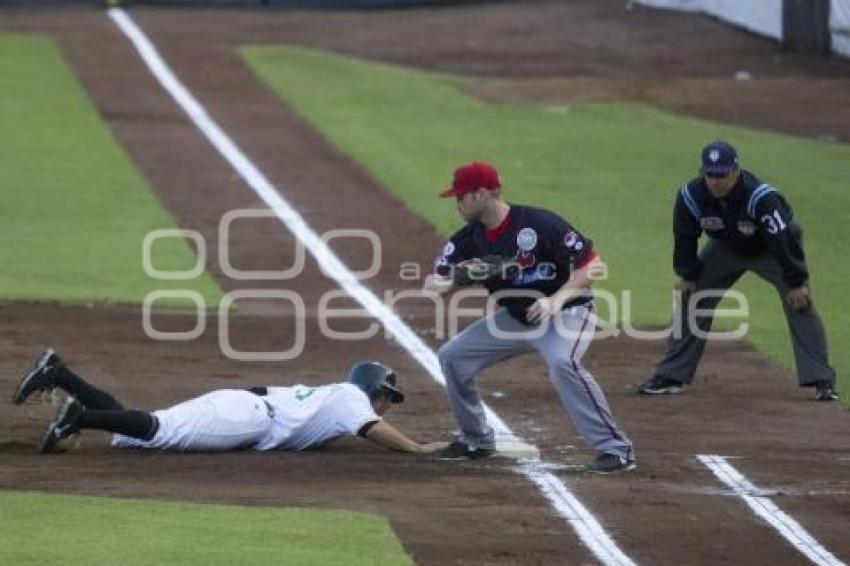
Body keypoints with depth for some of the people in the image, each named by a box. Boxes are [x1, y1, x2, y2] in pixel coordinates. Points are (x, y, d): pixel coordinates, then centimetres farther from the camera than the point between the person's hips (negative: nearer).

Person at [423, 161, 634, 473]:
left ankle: (616, 449, -32)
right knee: (452, 355, 5)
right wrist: (451, 282, -26)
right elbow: (431, 284, -1)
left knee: (562, 362, -36)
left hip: (568, 311, -8)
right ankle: (476, 440, 22)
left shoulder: (539, 224, -24)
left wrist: (556, 300, -34)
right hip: (515, 316, 8)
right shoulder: (468, 239, -4)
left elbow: (591, 263, -23)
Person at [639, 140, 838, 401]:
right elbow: (684, 237, -8)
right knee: (691, 299, -2)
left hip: (769, 250, -4)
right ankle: (670, 376, 6)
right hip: (725, 248, 4)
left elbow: (784, 239, -33)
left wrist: (797, 282, -30)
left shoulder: (761, 196, -39)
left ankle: (822, 381, -11)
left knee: (799, 302, -16)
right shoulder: (690, 195, -26)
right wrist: (687, 276, -2)